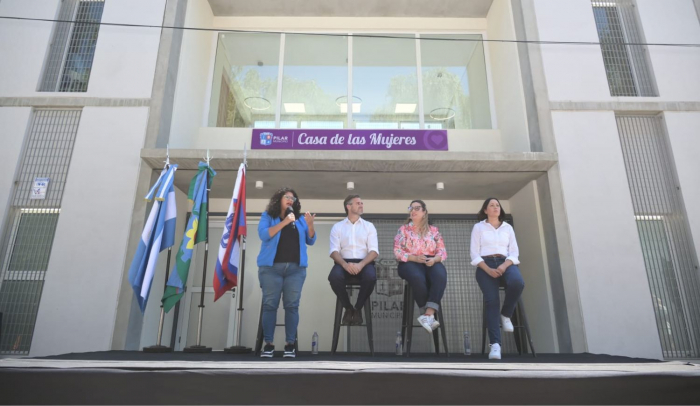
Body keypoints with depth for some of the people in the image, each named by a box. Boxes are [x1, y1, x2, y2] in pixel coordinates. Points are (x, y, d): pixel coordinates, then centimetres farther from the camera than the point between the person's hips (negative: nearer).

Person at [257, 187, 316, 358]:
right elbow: (263, 235, -8)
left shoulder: (300, 219, 16)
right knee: (270, 305, -3)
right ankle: (268, 344, 4)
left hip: (296, 268, 2)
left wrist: (310, 225, -8)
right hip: (271, 267, -2)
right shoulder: (267, 216, 9)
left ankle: (289, 344, 3)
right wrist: (284, 222, -14)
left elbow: (310, 241, 10)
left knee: (292, 305, -2)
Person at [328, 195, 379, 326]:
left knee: (371, 277, -35)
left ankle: (358, 308, -5)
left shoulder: (369, 226, 14)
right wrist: (345, 264, -20)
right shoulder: (337, 226, 13)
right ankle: (348, 308, -5)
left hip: (364, 262, 0)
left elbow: (374, 251, 2)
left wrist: (361, 264, -17)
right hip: (344, 262, 0)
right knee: (334, 276, -34)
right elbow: (334, 251, 1)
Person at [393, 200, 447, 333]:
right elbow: (397, 252, 1)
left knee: (440, 275, -35)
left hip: (431, 262, 2)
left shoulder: (433, 230, 17)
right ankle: (430, 315, -22)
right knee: (418, 278, -38)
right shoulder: (403, 229, 13)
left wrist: (434, 259, -15)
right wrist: (415, 258, -15)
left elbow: (442, 251, 8)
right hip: (410, 262, -1)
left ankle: (428, 315, -39)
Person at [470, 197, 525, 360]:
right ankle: (495, 344, -27)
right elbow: (474, 253, 2)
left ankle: (506, 315, -5)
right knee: (491, 300, -24)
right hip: (486, 265, -2)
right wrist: (488, 269, -14)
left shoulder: (508, 227, 19)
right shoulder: (478, 227, 11)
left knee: (517, 282, -33)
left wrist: (504, 266, -12)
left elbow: (514, 251, 9)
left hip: (506, 263, 2)